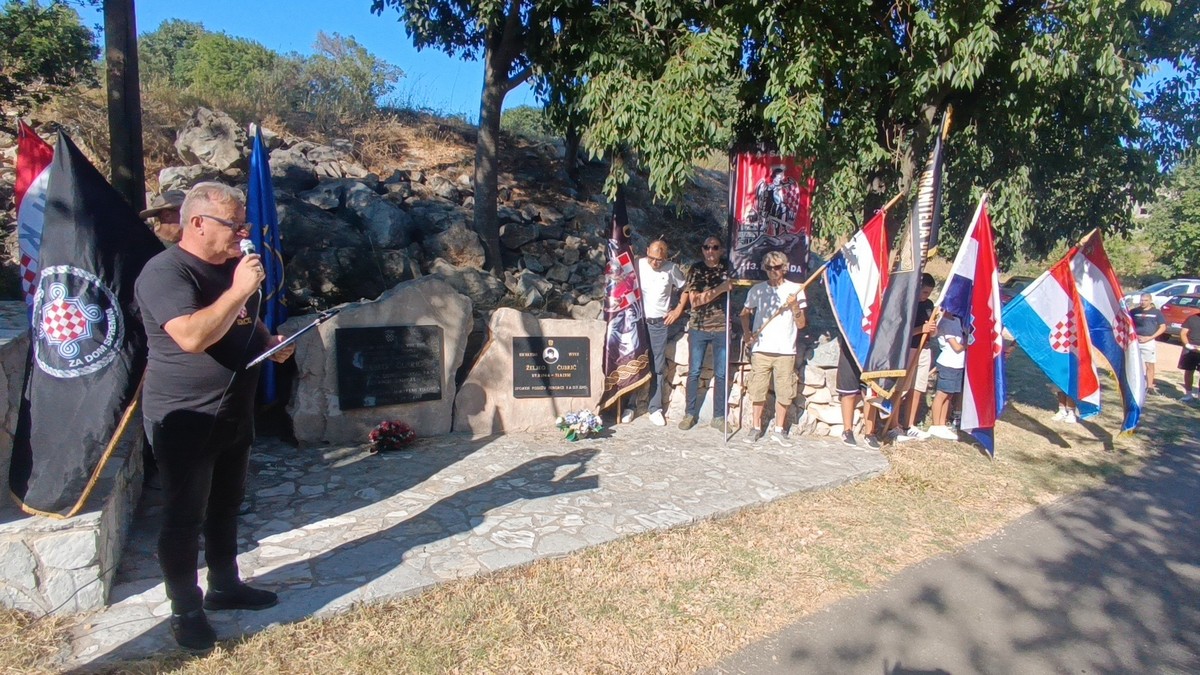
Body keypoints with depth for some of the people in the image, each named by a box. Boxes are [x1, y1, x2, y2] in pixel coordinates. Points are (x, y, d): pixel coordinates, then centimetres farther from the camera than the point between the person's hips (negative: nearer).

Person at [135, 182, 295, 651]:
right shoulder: (165, 272, -18)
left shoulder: (231, 267, 10)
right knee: (184, 519, 5)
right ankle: (185, 610, 21)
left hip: (234, 415, 8)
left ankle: (225, 586, 36)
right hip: (185, 422, -8)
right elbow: (192, 336, -33)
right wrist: (238, 291, -30)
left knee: (225, 508, 19)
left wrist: (271, 342, 4)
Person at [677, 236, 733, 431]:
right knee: (694, 372, 5)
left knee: (721, 374, 6)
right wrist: (721, 288, -20)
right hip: (698, 328, -1)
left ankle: (718, 416, 17)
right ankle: (690, 413, 17)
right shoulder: (696, 270, -2)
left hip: (721, 328, 1)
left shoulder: (727, 268, 2)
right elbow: (694, 300, -11)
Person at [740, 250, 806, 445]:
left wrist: (795, 306, -13)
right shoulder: (757, 289, 7)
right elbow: (745, 313, 19)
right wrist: (747, 332, 4)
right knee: (757, 390, 4)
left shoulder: (795, 290, 4)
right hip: (761, 349, 1)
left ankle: (778, 431, 17)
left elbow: (801, 324, 3)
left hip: (786, 351, -1)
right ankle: (756, 428, 19)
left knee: (784, 393, 3)